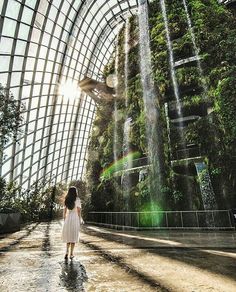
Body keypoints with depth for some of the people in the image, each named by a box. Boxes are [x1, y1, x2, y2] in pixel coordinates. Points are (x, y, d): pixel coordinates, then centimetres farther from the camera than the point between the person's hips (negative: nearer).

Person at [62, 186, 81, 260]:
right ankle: (71, 254, 10)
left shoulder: (66, 200, 6)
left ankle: (67, 252, 5)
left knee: (68, 236, 17)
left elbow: (64, 211, 8)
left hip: (68, 218, 4)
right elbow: (79, 211, -8)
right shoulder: (77, 199, -7)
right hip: (75, 218, -4)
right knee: (73, 236, 6)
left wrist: (64, 221, 15)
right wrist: (79, 222, 0)